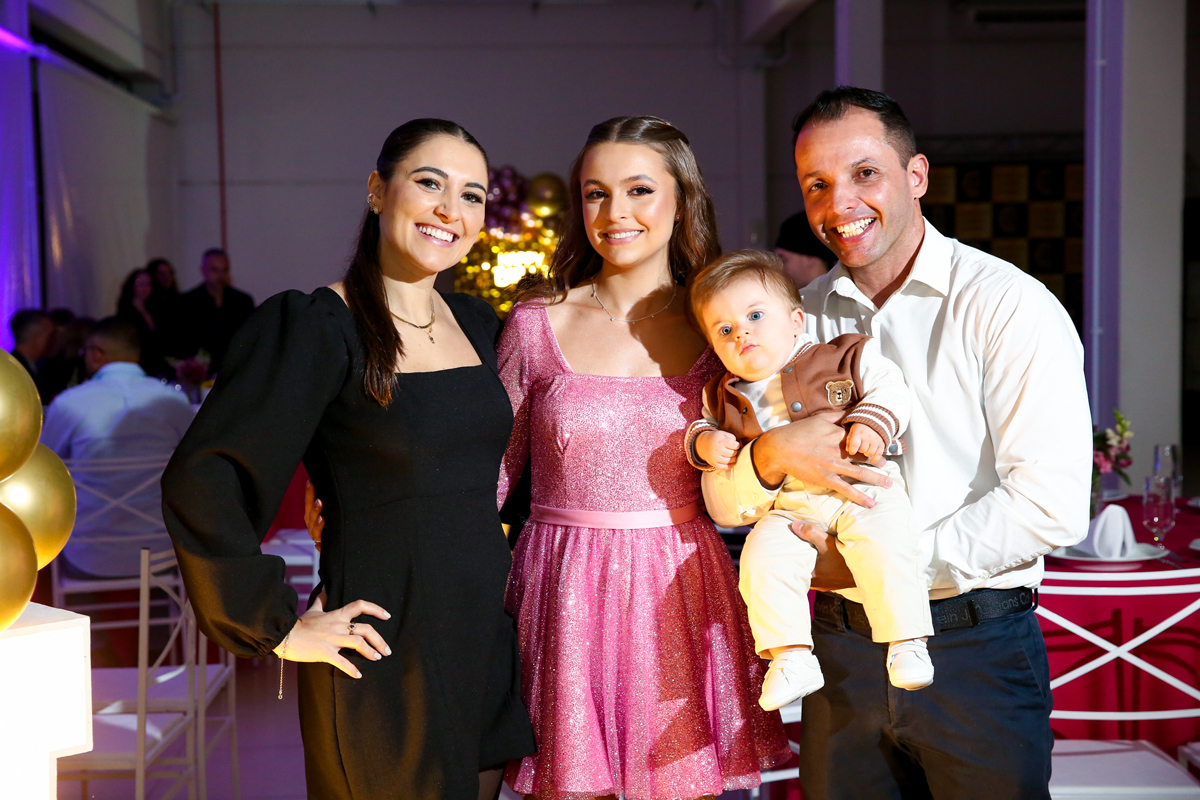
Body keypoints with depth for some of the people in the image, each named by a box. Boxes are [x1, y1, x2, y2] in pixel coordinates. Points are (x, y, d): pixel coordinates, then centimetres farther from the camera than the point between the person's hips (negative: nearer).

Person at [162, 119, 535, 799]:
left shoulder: (478, 323, 7)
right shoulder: (317, 329, -15)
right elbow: (200, 486, -22)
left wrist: (499, 558, 12)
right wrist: (280, 628, -16)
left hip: (488, 636, 7)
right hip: (386, 656, -6)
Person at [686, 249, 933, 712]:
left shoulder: (845, 358, 4)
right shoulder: (723, 396, 13)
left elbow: (888, 387, 1)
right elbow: (702, 426, 25)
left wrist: (872, 423, -17)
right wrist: (704, 441, 2)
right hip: (787, 507, 3)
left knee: (884, 548, -26)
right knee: (762, 562, -21)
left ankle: (907, 643, -13)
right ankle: (791, 656, -11)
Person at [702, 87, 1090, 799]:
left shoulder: (1007, 305, -9)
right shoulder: (793, 318, 7)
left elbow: (1052, 506, -18)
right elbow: (724, 500, 5)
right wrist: (772, 454, -18)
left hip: (976, 653, -4)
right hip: (843, 649, 4)